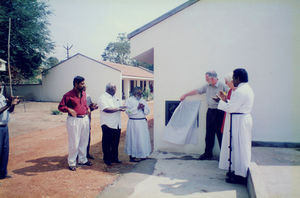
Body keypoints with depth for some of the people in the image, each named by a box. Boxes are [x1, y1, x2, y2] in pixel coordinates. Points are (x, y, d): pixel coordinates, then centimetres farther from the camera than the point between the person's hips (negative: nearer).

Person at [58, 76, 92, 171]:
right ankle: (72, 163, 13)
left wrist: (87, 108, 8)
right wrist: (69, 110, -23)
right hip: (74, 120, -7)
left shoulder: (84, 93, 10)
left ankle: (82, 160, 30)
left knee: (84, 141, 15)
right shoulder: (68, 95, -11)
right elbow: (60, 106, -8)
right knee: (74, 143, -2)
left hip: (85, 119, 7)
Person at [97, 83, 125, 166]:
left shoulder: (115, 98, 17)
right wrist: (118, 109, -16)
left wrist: (121, 108, -1)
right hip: (107, 125, -7)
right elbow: (106, 109, -20)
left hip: (117, 125, 7)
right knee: (107, 143, 4)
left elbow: (120, 108, 23)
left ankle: (114, 158, 22)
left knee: (115, 143, 11)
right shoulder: (103, 98, -8)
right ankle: (106, 159, 15)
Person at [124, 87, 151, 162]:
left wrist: (143, 108, -9)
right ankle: (132, 156, 5)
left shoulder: (143, 101, 14)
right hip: (133, 122, -5)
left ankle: (142, 155, 18)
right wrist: (137, 108, -17)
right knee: (134, 139, -3)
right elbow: (128, 111, -12)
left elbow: (148, 111, 11)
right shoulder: (129, 100, -1)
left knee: (143, 138, 7)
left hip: (143, 122, 6)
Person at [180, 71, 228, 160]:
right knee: (209, 134, 10)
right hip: (210, 111, 6)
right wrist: (185, 95, 25)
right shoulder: (207, 86, 11)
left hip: (220, 112, -6)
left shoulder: (222, 86, -8)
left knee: (220, 134, -2)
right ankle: (208, 153, 21)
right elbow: (197, 91, 19)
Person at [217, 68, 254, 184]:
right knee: (243, 146, 15)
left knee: (239, 147, -4)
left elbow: (230, 108, -17)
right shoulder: (248, 89, 14)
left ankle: (240, 176, 4)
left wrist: (220, 102, -3)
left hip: (239, 121, -11)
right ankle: (240, 171, 26)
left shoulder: (240, 91, -19)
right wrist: (225, 100, 13)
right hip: (246, 118, 11)